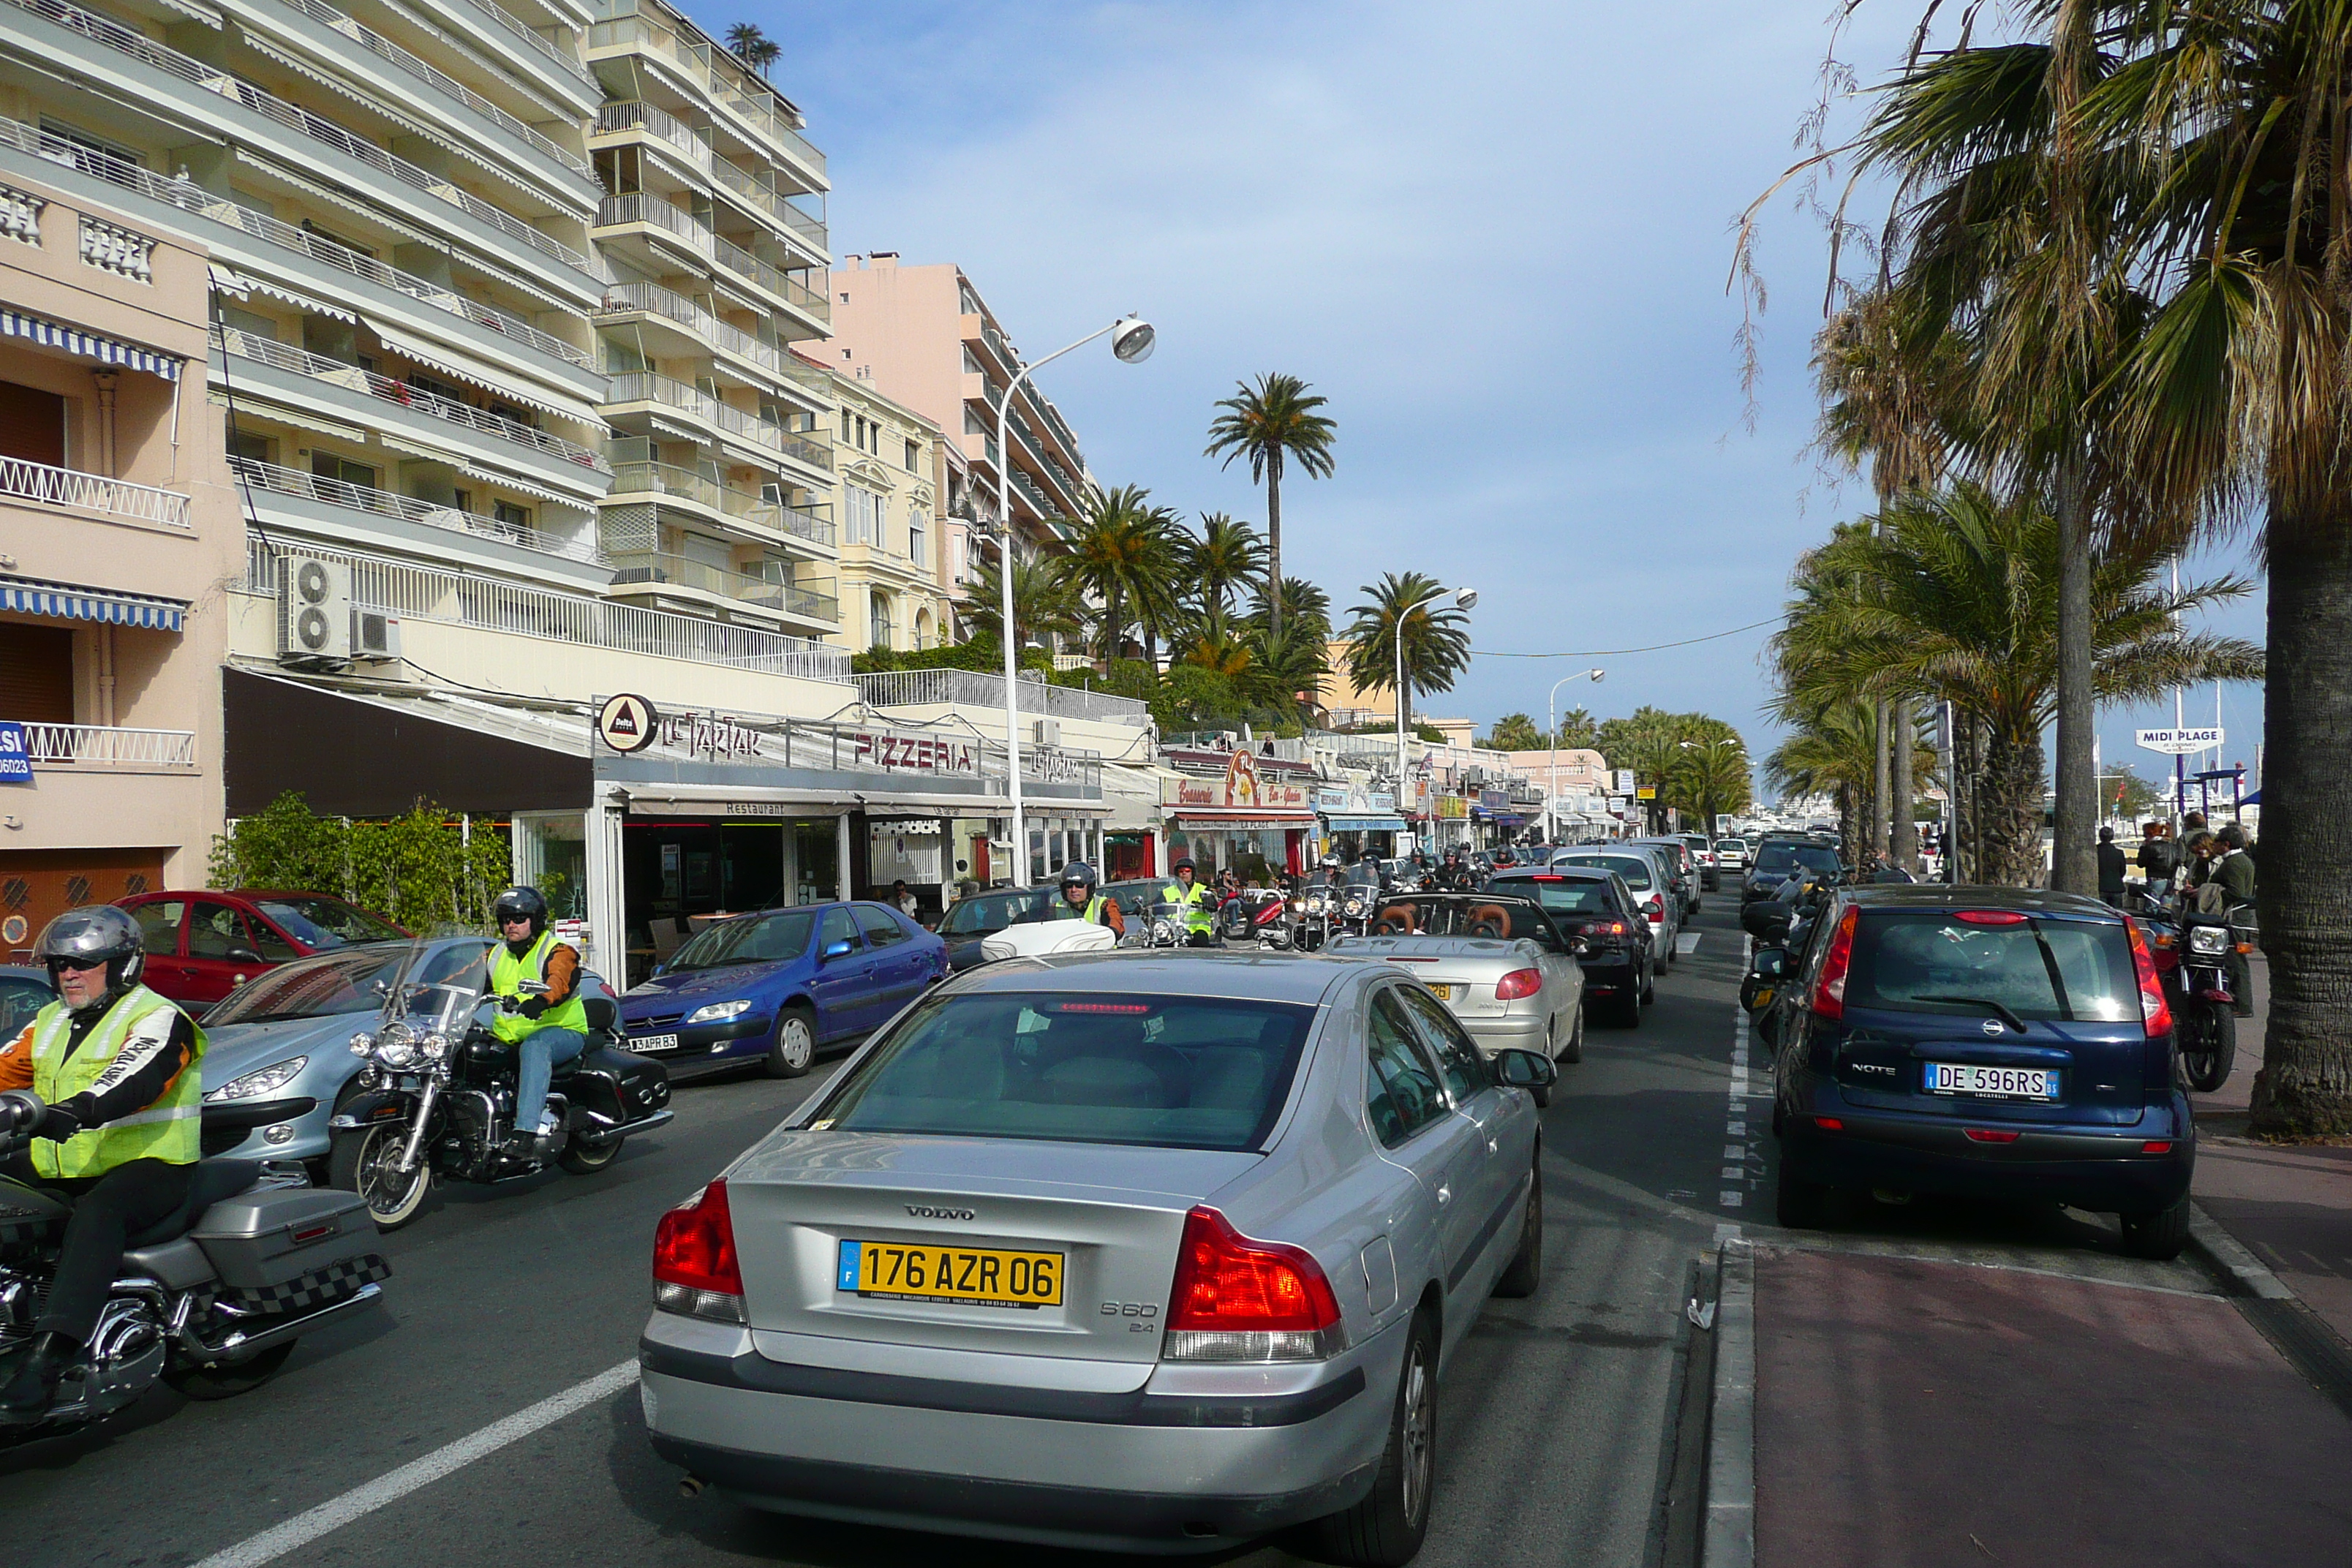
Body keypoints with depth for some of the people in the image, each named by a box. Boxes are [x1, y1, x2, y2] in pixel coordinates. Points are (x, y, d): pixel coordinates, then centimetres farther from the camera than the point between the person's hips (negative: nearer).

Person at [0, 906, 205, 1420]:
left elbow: (133, 1083, -25)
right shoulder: (50, 1022, 20)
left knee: (98, 1210, -35)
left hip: (147, 1165, -8)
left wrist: (72, 1111, -42)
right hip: (59, 1166, 9)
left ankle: (46, 1356, -46)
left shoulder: (158, 1020, -7)